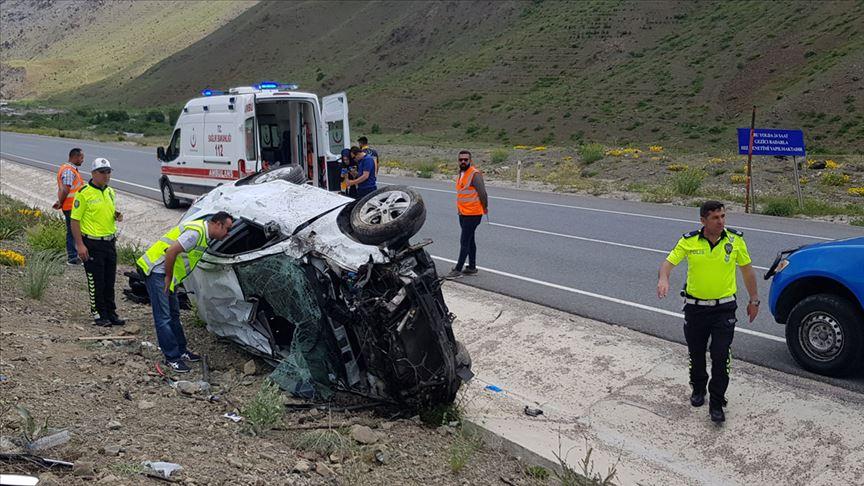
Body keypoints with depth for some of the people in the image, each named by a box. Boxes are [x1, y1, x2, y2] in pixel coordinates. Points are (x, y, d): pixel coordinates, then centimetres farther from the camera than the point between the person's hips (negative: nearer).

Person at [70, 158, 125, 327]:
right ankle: (99, 314, 12)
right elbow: (75, 220, -12)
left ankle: (111, 313, 22)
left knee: (110, 281, 13)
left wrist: (117, 215, 0)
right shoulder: (84, 193, -11)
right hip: (92, 244, -7)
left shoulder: (110, 192, 11)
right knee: (96, 281, 2)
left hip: (110, 242, 7)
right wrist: (80, 244, -17)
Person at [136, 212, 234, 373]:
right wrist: (168, 278, -17)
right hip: (156, 270, -11)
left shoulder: (204, 234, 10)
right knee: (163, 317, -6)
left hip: (166, 273, 11)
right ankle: (172, 358, -2)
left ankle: (181, 350, 26)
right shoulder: (196, 232, -22)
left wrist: (170, 279, 14)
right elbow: (171, 251, -27)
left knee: (173, 314, 17)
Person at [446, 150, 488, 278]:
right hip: (463, 213, 9)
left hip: (472, 214, -9)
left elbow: (482, 193, -17)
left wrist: (484, 208, -4)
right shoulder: (461, 174, 11)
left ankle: (458, 270, -2)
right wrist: (460, 210, 16)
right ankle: (472, 267, 26)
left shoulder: (475, 174, -17)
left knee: (465, 241, -6)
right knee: (470, 240, 16)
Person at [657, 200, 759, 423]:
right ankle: (698, 389, 40)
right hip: (695, 307, 1)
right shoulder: (689, 241, -8)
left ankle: (717, 404, 8)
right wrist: (663, 279, -32)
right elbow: (668, 262, -9)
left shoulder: (735, 240, -6)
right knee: (696, 353, 14)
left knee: (721, 357, -5)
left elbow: (747, 269, 6)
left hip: (724, 308, -1)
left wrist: (754, 300, 9)